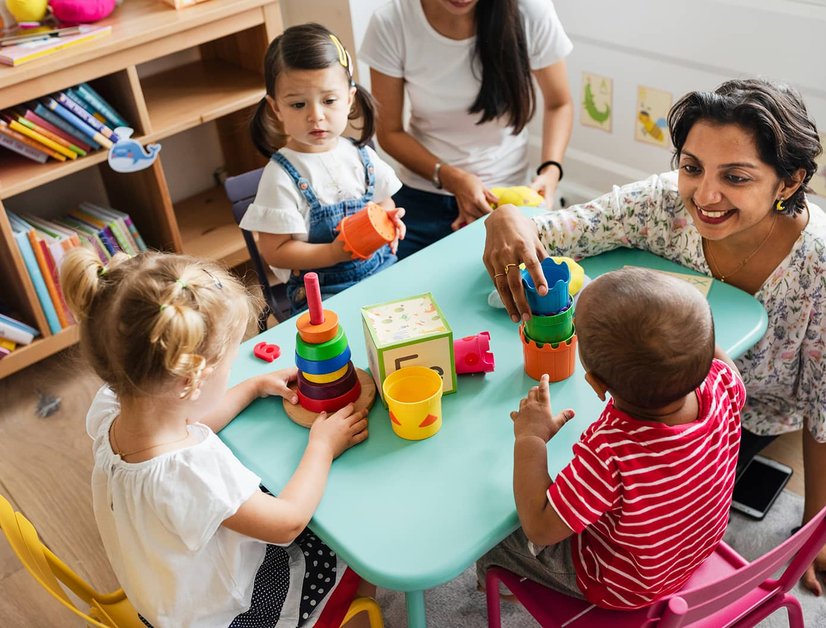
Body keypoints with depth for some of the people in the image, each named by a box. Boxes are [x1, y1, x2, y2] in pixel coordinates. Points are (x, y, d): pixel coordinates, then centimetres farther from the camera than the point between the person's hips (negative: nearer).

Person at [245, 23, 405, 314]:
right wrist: (334, 253, -21)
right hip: (322, 291, -5)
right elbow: (275, 252, -11)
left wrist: (390, 221, -4)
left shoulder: (362, 156, 4)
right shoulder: (281, 177, -12)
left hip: (383, 271, 6)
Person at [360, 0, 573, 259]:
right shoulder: (390, 24, -17)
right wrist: (451, 178, -20)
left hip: (503, 197, 0)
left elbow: (558, 104, -2)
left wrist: (550, 171, -19)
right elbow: (389, 132, -7)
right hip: (421, 199, 1)